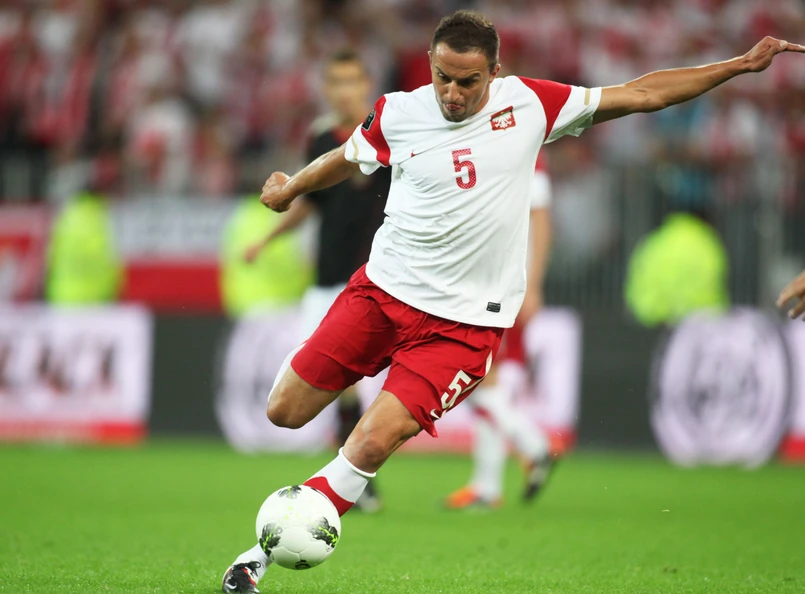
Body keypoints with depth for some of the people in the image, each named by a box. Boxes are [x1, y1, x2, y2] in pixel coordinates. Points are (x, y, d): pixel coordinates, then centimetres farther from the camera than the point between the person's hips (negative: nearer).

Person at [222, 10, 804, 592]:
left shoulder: (527, 104, -4)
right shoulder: (397, 113, -3)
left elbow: (641, 94, 1)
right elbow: (346, 158, 19)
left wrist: (739, 65, 0)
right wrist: (289, 188, 35)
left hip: (462, 321, -2)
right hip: (382, 288, 2)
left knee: (372, 444, -17)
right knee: (284, 411, 1)